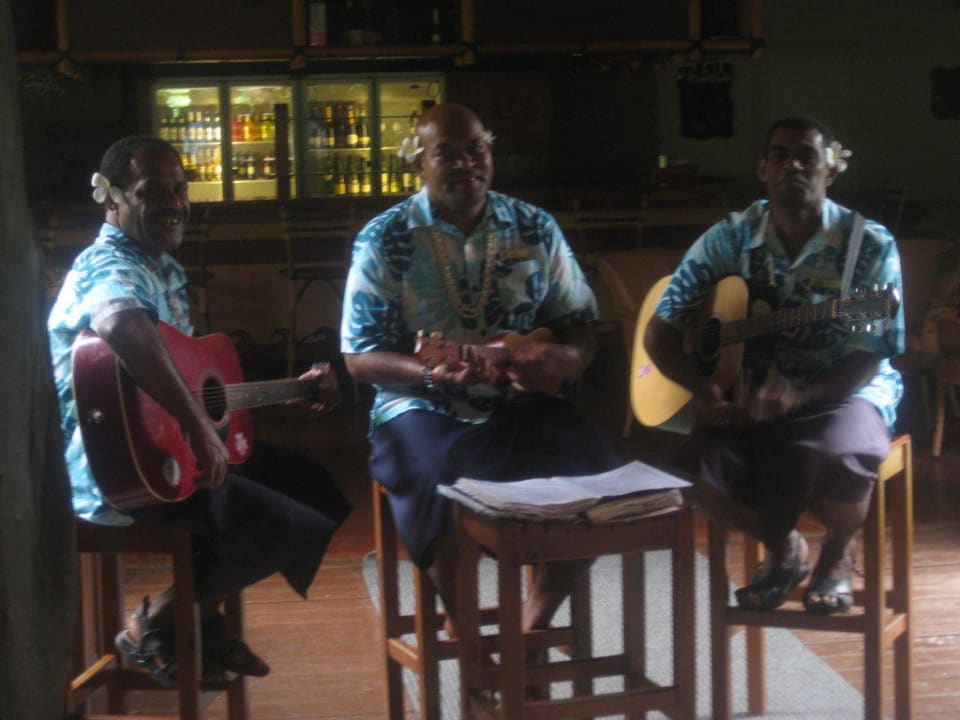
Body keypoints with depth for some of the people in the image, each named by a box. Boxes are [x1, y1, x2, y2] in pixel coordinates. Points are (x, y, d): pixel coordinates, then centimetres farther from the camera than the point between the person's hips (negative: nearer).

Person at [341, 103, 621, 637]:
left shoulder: (535, 228, 9)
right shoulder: (385, 239, 1)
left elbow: (578, 326, 11)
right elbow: (360, 356, -2)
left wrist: (563, 358, -14)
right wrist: (431, 373, -21)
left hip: (522, 404, 3)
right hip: (423, 410, -3)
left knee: (601, 480, -22)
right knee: (446, 491, -34)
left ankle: (538, 615, 4)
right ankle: (460, 622, -4)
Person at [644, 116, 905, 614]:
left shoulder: (870, 246, -7)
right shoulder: (730, 239, -1)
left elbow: (867, 359, -11)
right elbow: (659, 332, -1)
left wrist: (799, 396, -29)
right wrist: (702, 389, -21)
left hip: (842, 392, -2)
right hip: (750, 394, 3)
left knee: (836, 458, -36)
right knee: (700, 459, -27)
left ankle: (837, 554, 3)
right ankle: (782, 548, 7)